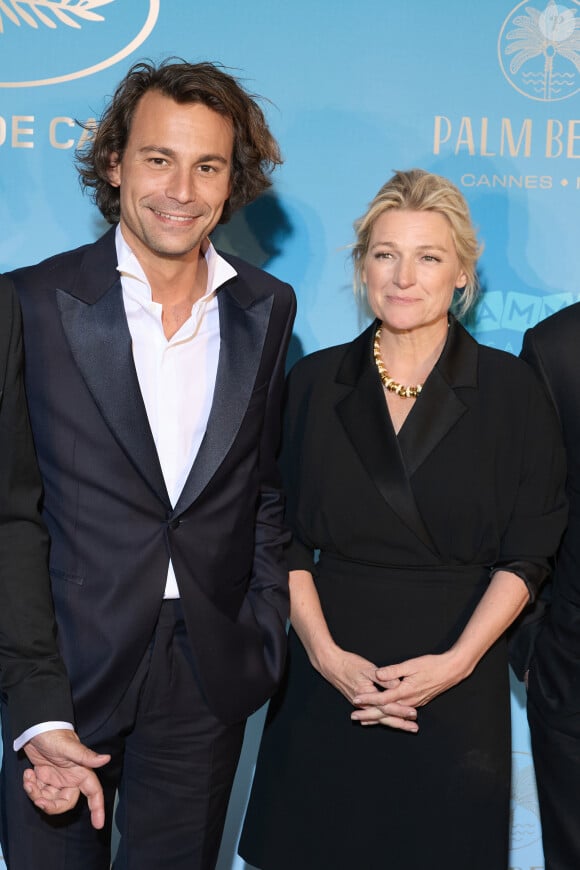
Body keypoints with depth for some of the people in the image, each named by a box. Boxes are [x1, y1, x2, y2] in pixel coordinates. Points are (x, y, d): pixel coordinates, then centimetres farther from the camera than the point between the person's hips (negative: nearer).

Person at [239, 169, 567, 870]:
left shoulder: (510, 389, -2)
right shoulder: (315, 382, 3)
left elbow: (528, 552, -4)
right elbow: (287, 539, 1)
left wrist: (457, 661, -14)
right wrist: (326, 653, -11)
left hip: (459, 681, -1)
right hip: (328, 673, 1)